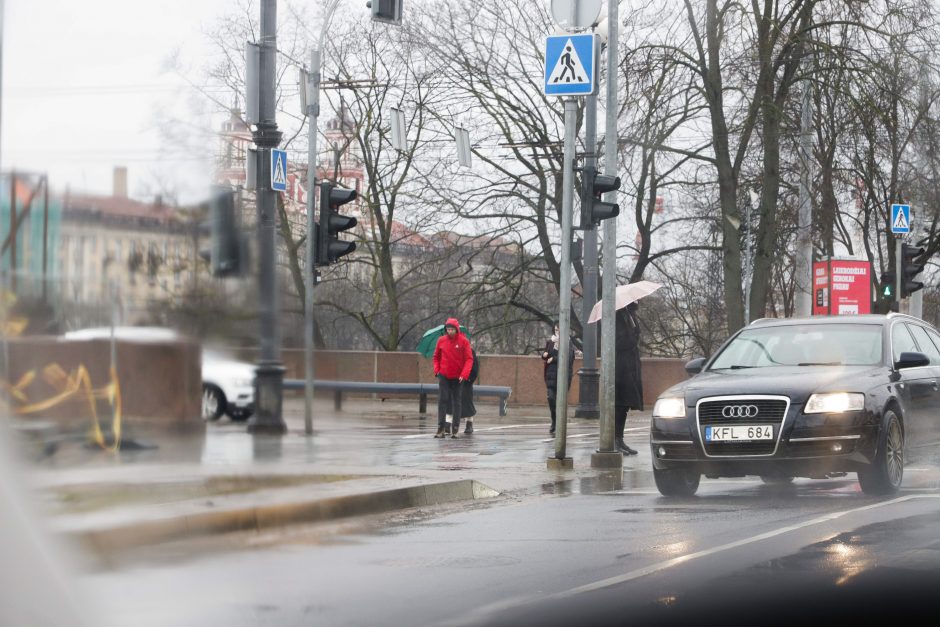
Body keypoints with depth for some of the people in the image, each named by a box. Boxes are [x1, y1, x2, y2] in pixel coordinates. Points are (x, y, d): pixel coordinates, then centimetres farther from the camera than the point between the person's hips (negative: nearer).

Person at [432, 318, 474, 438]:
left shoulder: (464, 341, -7)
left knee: (456, 402, 5)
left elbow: (469, 359, -8)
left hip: (457, 377, -1)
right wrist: (436, 370, -2)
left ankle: (455, 429, 9)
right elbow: (436, 357, 12)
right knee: (442, 400, -8)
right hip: (444, 376, 1)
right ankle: (441, 428, -12)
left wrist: (464, 374, -19)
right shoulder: (441, 340, 0)